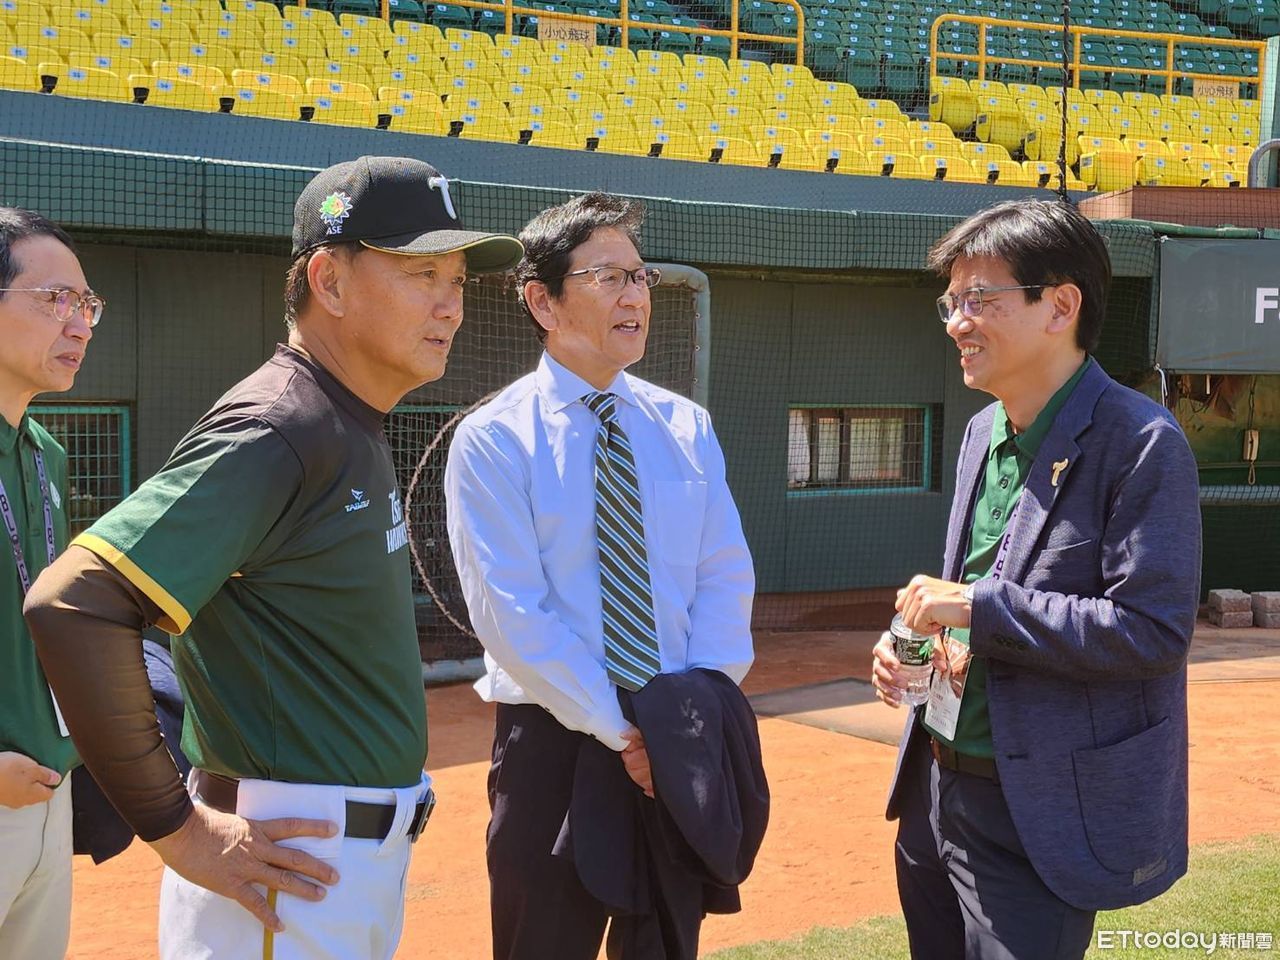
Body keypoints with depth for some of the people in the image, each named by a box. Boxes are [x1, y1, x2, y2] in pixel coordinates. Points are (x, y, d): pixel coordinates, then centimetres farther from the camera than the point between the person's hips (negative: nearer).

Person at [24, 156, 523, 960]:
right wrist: (180, 831, -22)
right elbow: (74, 606, -29)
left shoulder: (356, 431, 9)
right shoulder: (275, 433, -20)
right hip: (289, 867, -9)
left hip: (367, 854, 9)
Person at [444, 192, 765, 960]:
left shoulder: (686, 427, 6)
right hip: (555, 740, -4)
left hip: (684, 745, 4)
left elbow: (726, 579, 3)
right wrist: (620, 731, -16)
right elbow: (514, 616, -14)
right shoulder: (493, 440, -8)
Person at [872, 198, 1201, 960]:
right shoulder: (984, 433, 10)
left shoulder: (1140, 444, -16)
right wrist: (914, 637, 1)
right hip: (938, 790, 8)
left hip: (1041, 820, -8)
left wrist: (977, 606, -22)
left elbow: (1155, 630, -23)